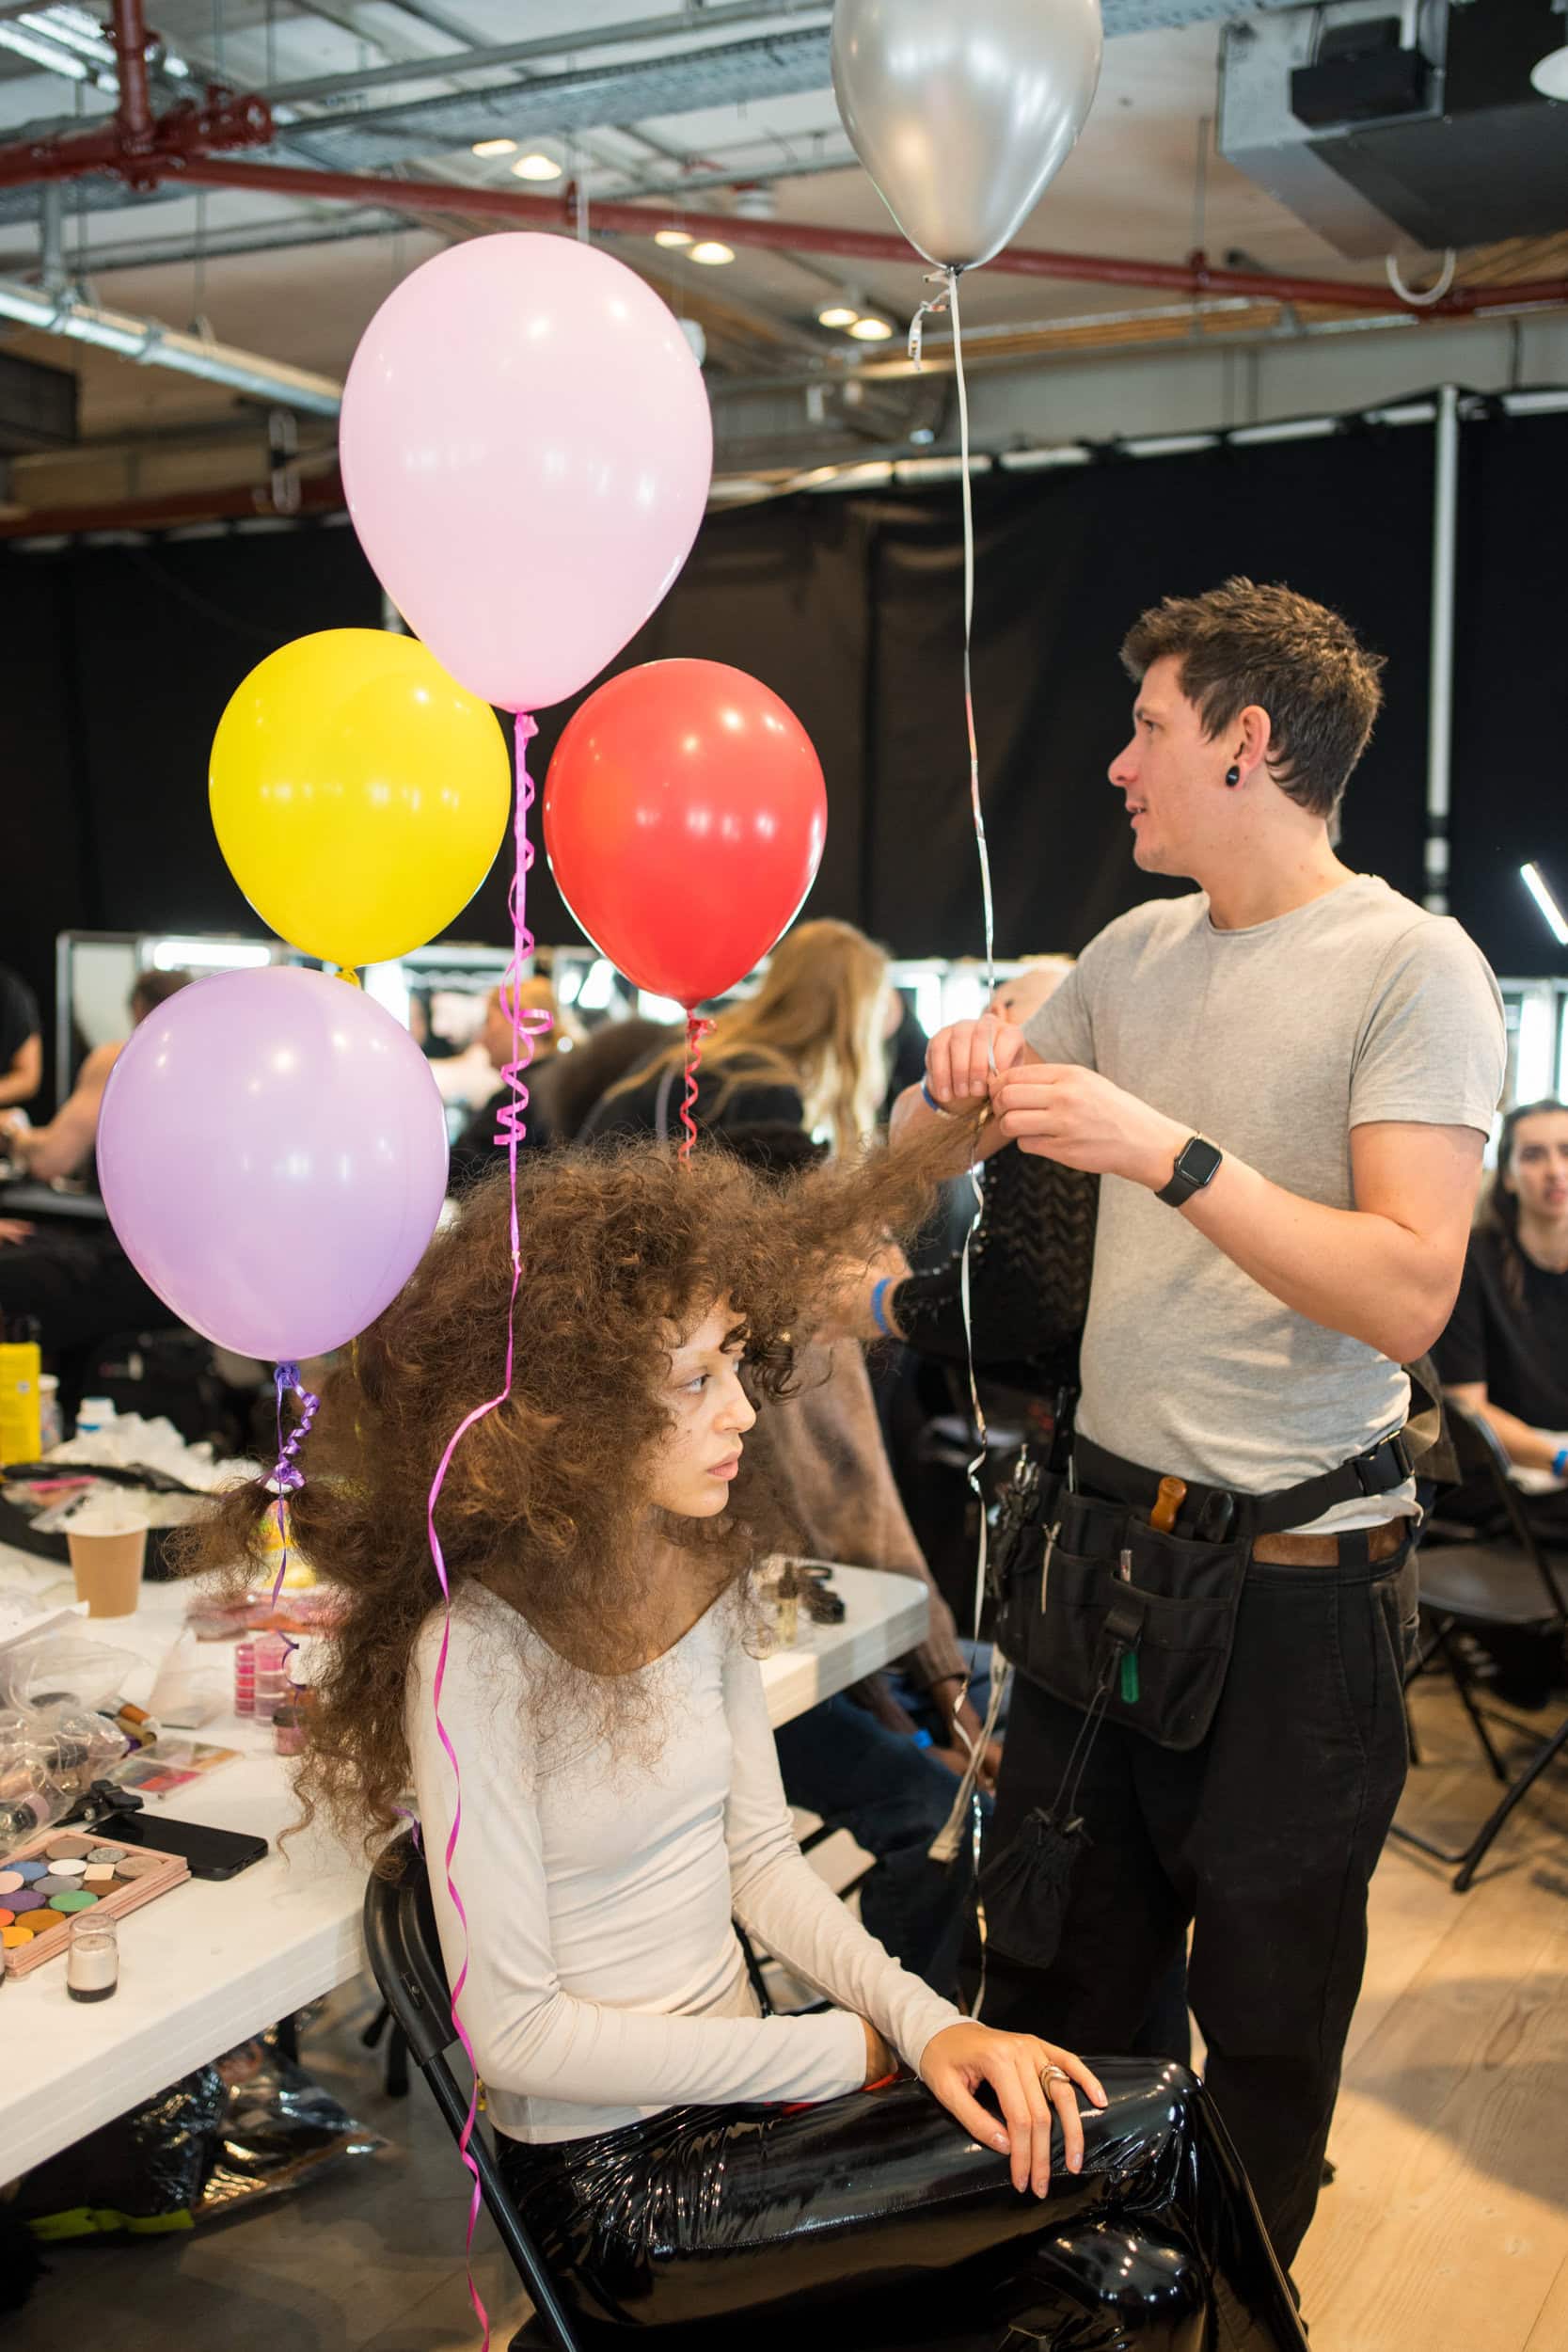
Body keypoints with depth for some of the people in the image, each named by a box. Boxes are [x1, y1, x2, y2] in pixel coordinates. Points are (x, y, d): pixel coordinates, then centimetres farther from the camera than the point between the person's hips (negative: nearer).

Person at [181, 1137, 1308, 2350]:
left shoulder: (701, 1573, 0)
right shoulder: (476, 1652, -23)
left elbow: (760, 1852, 5)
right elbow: (517, 2029, -19)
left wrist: (924, 2021, -10)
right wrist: (843, 2052, -15)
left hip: (736, 2086, 6)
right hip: (614, 2178, -6)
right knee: (1149, 2131, -14)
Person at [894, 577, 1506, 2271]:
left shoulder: (1412, 968, -12)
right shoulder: (1138, 952, 8)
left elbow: (1408, 1294, -22)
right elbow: (926, 1148, 18)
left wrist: (1171, 1152, -26)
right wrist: (960, 1080, -4)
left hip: (1295, 1569, -6)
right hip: (1108, 1530, 6)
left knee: (1264, 2012, 13)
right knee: (1054, 1967, 18)